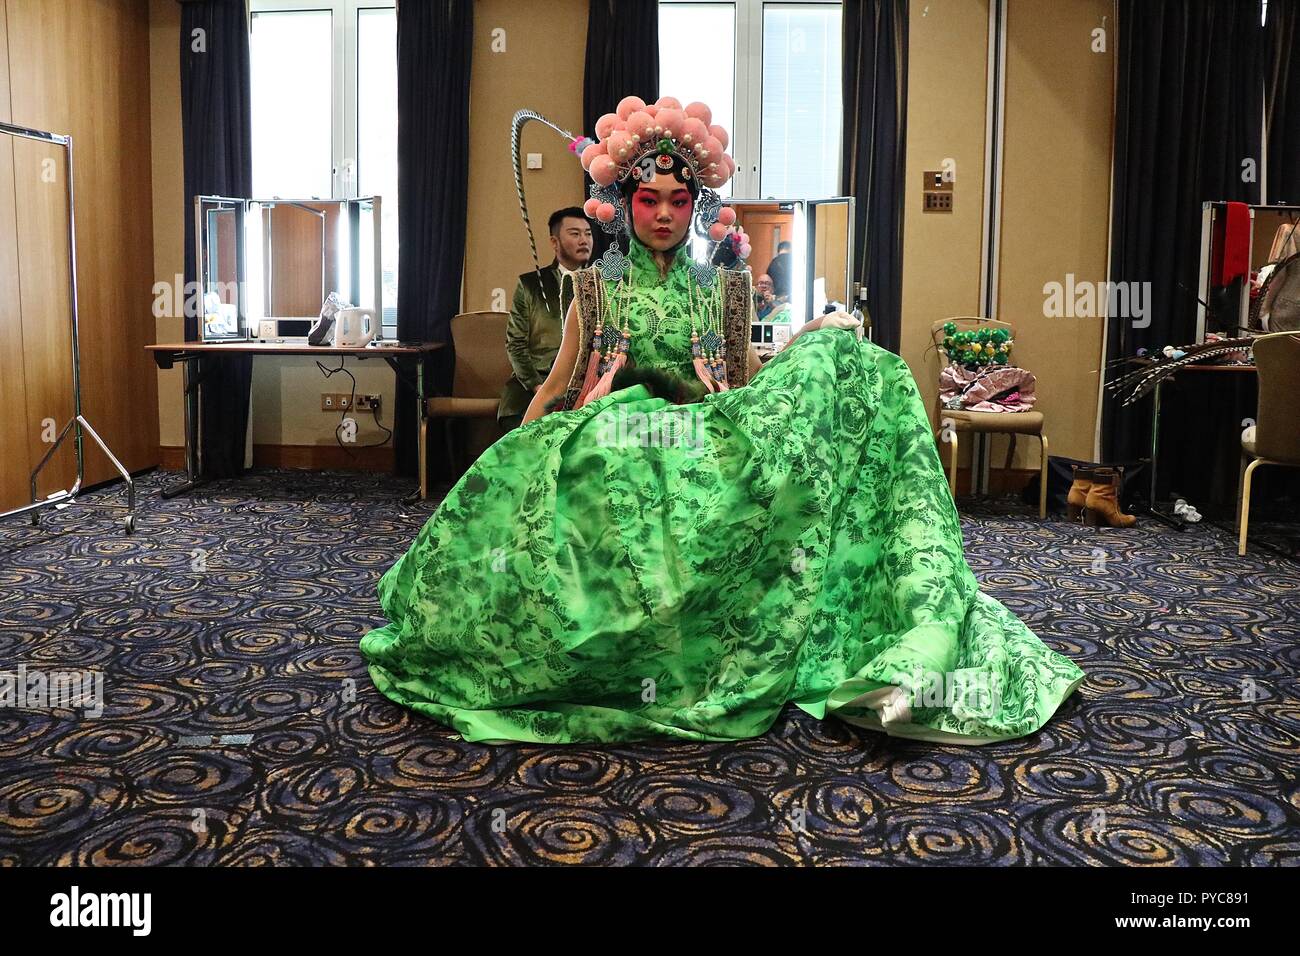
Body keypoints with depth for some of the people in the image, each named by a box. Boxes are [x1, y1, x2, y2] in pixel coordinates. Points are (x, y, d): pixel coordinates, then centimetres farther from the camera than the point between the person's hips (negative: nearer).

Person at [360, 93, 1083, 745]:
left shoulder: (727, 286, 17)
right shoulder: (596, 287, 14)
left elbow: (747, 379, 16)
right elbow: (557, 388, 12)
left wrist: (809, 343, 0)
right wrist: (513, 459, -2)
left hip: (710, 440, 2)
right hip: (613, 443, -1)